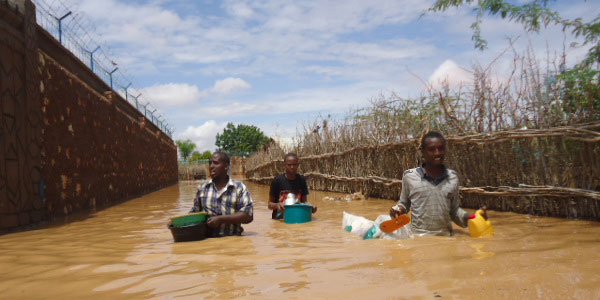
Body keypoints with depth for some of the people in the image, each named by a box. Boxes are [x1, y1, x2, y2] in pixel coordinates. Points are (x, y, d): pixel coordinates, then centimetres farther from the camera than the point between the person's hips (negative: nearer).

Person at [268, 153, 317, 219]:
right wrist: (277, 205, -23)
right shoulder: (277, 180, -5)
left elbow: (304, 201, 9)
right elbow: (270, 204, 0)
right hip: (279, 219, -3)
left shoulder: (301, 180, 5)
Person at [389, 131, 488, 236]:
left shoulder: (453, 177, 7)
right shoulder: (409, 176, 0)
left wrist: (469, 217, -3)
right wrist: (398, 209, -7)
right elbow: (404, 204, 12)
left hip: (445, 237, 3)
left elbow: (454, 210, 14)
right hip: (417, 237, -2)